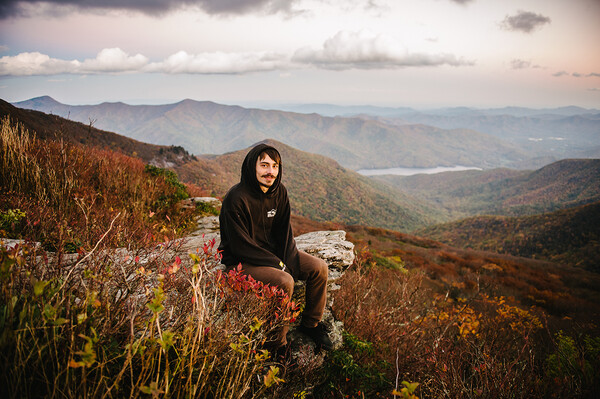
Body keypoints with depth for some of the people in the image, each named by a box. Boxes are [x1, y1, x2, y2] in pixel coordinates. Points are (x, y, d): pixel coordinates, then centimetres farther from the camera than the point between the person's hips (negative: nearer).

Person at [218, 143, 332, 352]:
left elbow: (284, 231, 5)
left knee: (319, 267, -6)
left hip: (273, 251, 7)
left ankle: (311, 324, 14)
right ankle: (278, 344, -11)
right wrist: (277, 264, -21)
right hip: (242, 261, -7)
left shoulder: (280, 192, -1)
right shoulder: (236, 198, -23)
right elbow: (241, 246, -22)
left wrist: (287, 262, -11)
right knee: (284, 282, -31)